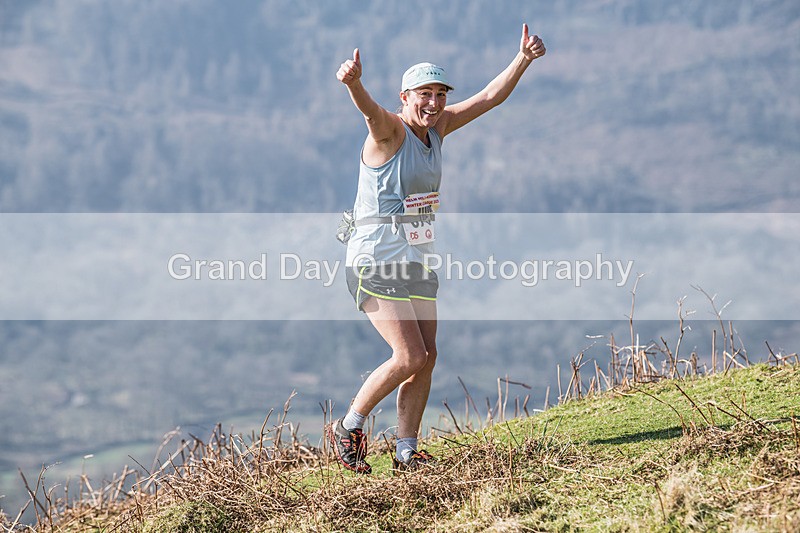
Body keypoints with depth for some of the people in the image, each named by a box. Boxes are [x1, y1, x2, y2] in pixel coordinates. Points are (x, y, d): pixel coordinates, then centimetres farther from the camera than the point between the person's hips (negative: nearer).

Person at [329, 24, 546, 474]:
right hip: (376, 262, -8)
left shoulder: (437, 127, 7)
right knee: (409, 357, -14)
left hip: (418, 262, 8)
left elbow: (489, 98, 8)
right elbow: (369, 109, -37)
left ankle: (407, 452, 12)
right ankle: (349, 428, 4)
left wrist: (524, 59, -4)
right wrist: (353, 82, -59)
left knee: (426, 359, 3)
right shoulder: (389, 129, -14)